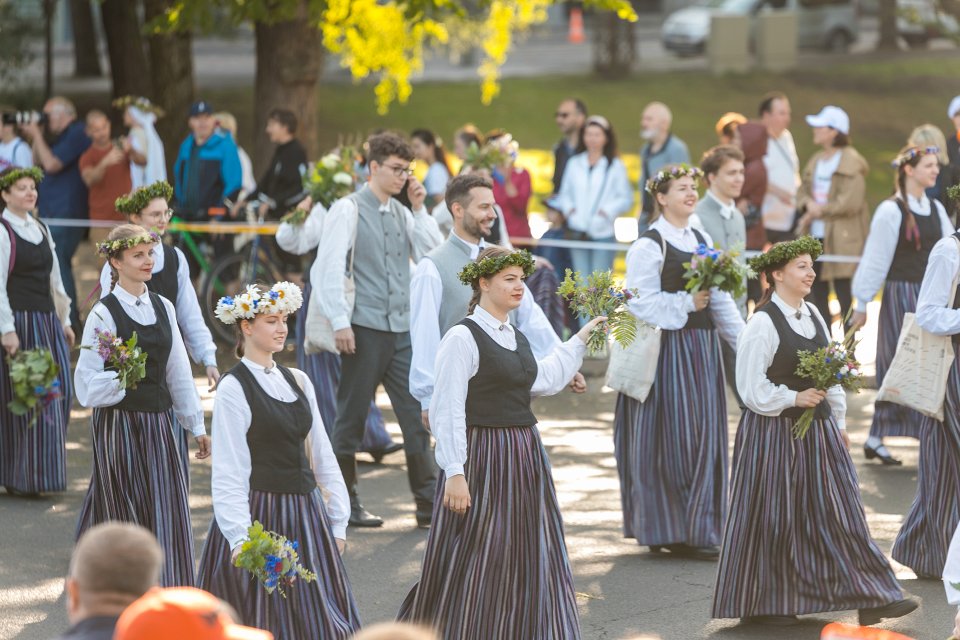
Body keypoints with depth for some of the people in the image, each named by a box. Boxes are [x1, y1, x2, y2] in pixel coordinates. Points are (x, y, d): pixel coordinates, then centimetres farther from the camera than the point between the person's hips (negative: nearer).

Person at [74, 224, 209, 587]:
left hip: (158, 421, 5)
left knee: (169, 512, 1)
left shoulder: (163, 308, 9)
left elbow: (179, 370, 14)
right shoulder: (104, 314, -9)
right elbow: (87, 383, -11)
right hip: (118, 422, -5)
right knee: (129, 515, 1)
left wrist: (196, 424, 14)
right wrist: (120, 378, -29)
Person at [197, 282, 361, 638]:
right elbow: (229, 474, -13)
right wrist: (240, 538, -20)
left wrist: (338, 522, 9)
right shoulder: (233, 389, -9)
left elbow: (322, 454, 13)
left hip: (306, 514, 6)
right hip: (261, 513, -6)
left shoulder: (297, 382, 10)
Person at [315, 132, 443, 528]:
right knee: (351, 418, 3)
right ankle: (346, 504, 13)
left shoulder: (403, 214, 14)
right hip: (365, 330, -5)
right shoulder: (349, 210, -4)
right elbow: (328, 268, -9)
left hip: (402, 331, 5)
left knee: (417, 417, 1)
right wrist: (339, 322, -14)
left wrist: (420, 210, 0)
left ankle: (429, 505, 3)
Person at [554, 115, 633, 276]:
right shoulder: (574, 163, 13)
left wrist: (608, 210, -12)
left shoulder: (615, 166, 3)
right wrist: (567, 207, 0)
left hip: (603, 232, -3)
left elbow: (626, 199, 2)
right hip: (578, 232, 3)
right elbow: (565, 193, 20)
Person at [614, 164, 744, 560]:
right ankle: (670, 531, 2)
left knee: (704, 437, 8)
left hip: (703, 349, 7)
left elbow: (721, 300, 17)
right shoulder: (648, 246, -9)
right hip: (669, 348, -7)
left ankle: (697, 529, 15)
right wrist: (687, 303, -17)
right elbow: (640, 303, -16)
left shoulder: (703, 241, 14)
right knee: (673, 441, -5)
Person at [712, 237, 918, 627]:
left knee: (839, 511, 4)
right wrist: (795, 398, -16)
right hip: (774, 433, -7)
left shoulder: (813, 316, 9)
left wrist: (839, 422, 14)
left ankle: (870, 599, 3)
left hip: (818, 430, 7)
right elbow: (751, 387, -14)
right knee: (774, 517, 2)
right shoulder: (763, 324, -13)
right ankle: (765, 605, 15)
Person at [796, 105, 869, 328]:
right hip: (816, 235, 8)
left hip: (842, 238, -8)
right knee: (818, 290, 11)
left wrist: (821, 211, -10)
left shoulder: (851, 162, -12)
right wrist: (809, 204, -6)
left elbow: (851, 203, -17)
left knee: (843, 291, -5)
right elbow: (803, 190, 16)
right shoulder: (816, 161, 14)